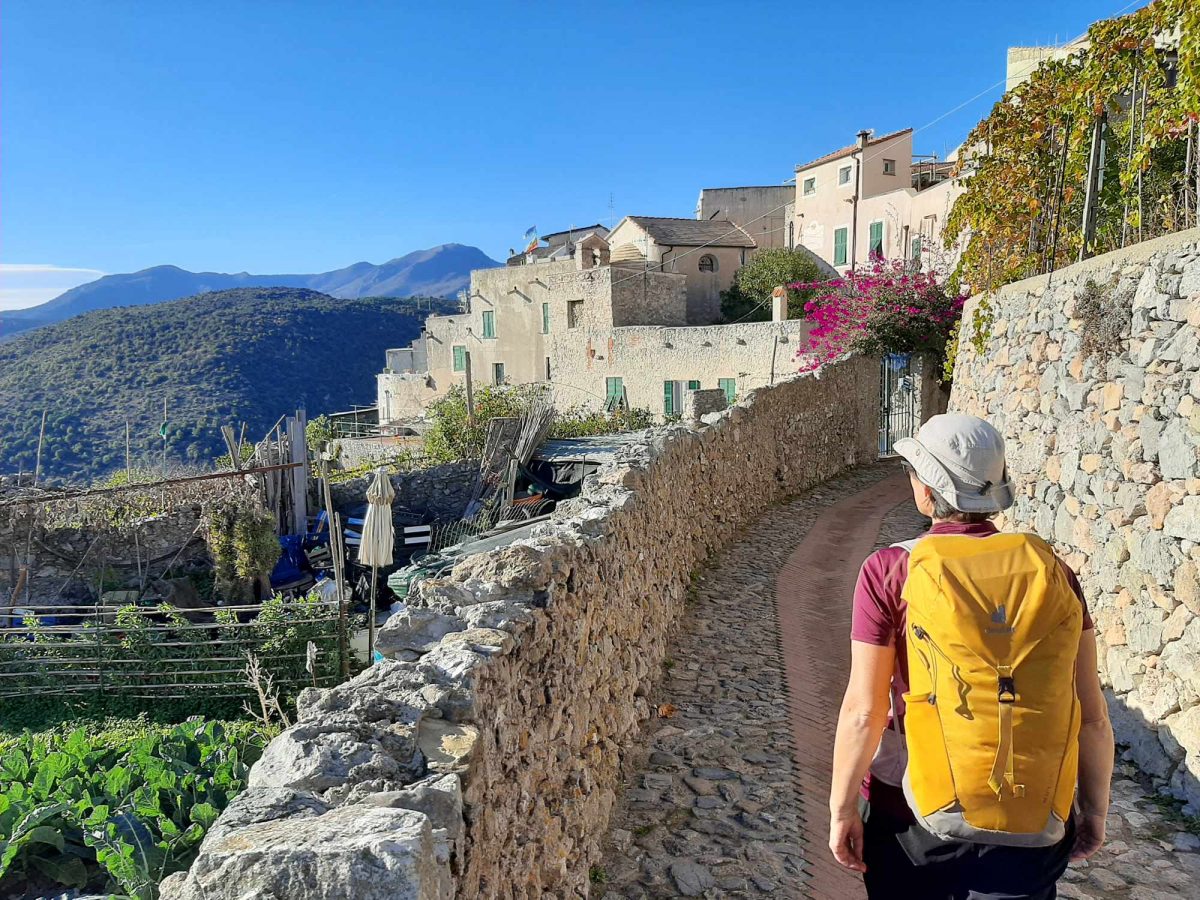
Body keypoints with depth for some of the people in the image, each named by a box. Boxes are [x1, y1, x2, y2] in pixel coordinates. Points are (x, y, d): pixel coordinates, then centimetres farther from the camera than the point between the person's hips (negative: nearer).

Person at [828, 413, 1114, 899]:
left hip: (914, 810, -1)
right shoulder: (1053, 571, -7)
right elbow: (1092, 717, -2)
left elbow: (864, 710, -13)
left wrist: (842, 808, -1)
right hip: (1030, 823, 2)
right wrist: (1093, 809, 13)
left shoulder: (891, 570, -14)